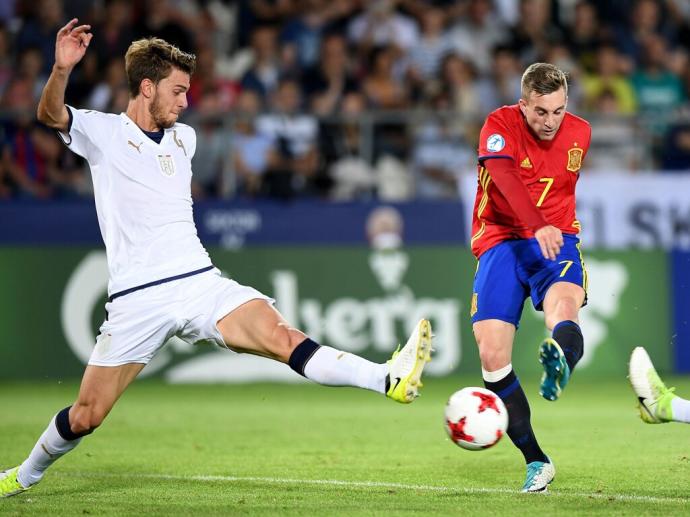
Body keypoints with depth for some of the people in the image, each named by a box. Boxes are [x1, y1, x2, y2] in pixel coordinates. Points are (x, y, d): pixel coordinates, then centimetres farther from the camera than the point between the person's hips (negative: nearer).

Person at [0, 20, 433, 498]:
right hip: (136, 298, -3)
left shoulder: (184, 137, 17)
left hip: (201, 281, 3)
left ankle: (389, 380, -40)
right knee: (86, 416, 1)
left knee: (281, 336, -22)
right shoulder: (103, 132, -1)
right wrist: (62, 70, -39)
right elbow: (51, 115, -21)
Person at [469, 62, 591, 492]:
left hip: (558, 240, 2)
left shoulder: (580, 133, 5)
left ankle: (560, 365, -68)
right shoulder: (500, 125, -9)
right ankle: (536, 461, -2)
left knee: (565, 303, -34)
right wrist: (537, 229, -44)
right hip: (502, 241, -1)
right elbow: (506, 180, -29)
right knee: (492, 355, -12)